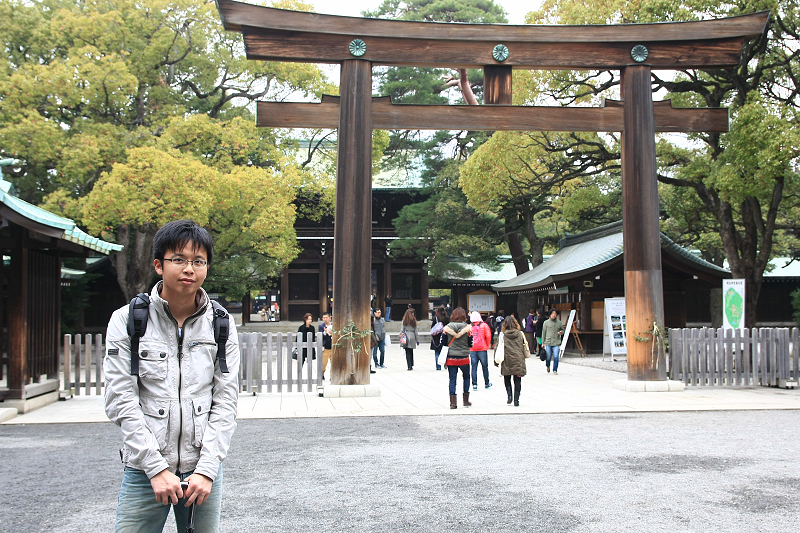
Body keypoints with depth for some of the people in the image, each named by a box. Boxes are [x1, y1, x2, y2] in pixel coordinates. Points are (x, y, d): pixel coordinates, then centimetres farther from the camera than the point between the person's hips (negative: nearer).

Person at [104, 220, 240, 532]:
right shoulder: (126, 321, -3)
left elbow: (225, 402, 0)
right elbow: (120, 401, -7)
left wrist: (207, 469, -9)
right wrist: (157, 468, -13)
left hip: (203, 469, 2)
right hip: (144, 470, -1)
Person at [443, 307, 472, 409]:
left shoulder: (448, 326, -1)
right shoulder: (467, 327, -5)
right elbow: (470, 343, -6)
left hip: (451, 358, 0)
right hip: (464, 358, 0)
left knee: (452, 380, 5)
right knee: (466, 377, 19)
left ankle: (453, 402, 0)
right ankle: (466, 400, 19)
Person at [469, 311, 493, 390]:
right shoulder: (484, 325, -2)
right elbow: (488, 336, -9)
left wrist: (469, 345, 11)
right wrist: (487, 345, 6)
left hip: (472, 349, 1)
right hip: (482, 349, -1)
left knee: (474, 367, 5)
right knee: (485, 366, 12)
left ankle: (474, 385, 1)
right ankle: (486, 383, 21)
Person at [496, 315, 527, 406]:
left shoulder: (503, 335, -1)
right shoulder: (520, 334, 4)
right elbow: (525, 348, 11)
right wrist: (526, 355, 29)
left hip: (507, 361, -1)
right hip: (519, 361, 1)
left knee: (507, 379, 18)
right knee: (517, 381, 6)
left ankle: (510, 395, 1)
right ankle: (516, 400, 1)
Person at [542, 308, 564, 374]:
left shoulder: (559, 322, 6)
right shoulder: (546, 322, 3)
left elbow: (562, 330, 19)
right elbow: (543, 332, 7)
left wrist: (561, 332, -6)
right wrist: (543, 342, 5)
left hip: (557, 342, 0)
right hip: (548, 342, 0)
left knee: (556, 357, -8)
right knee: (548, 357, 7)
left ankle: (555, 370, 4)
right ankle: (548, 366, 37)